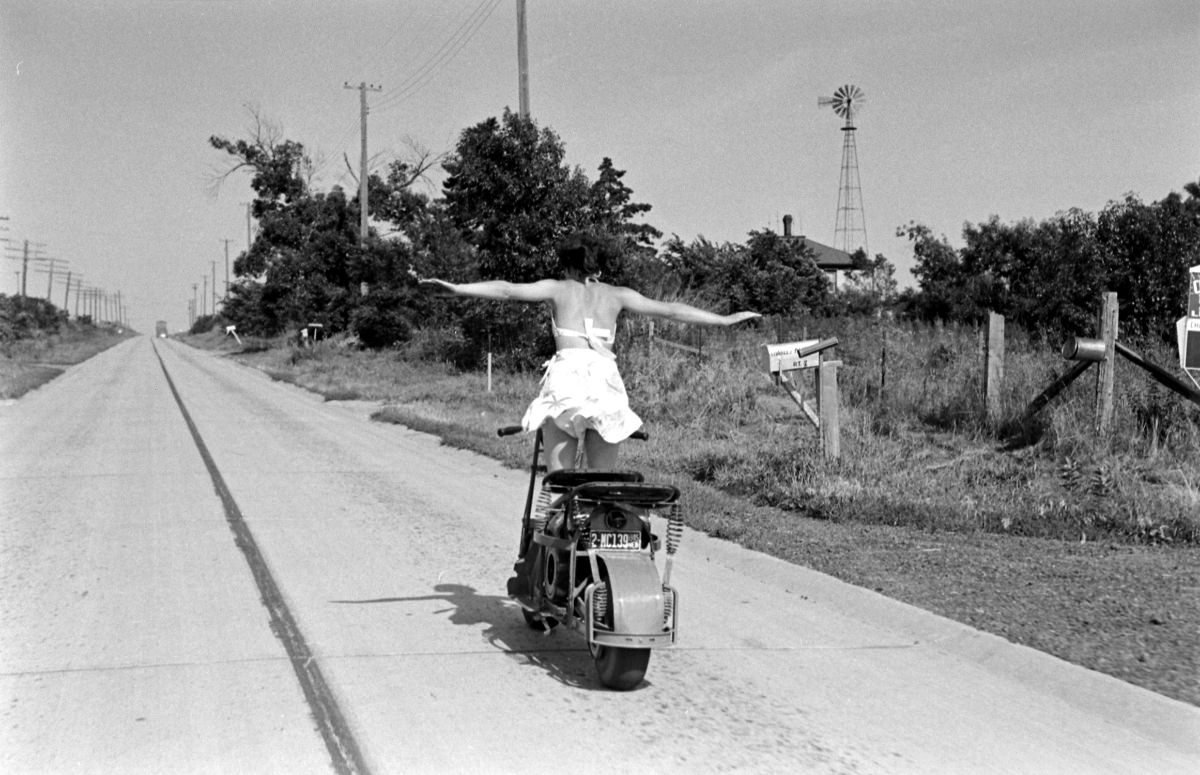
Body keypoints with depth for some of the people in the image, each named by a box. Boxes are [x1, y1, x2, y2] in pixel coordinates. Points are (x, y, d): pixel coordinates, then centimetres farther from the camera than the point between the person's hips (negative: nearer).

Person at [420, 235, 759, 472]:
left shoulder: (558, 289, 16)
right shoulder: (616, 294, 20)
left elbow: (507, 290, 5)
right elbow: (671, 310, 19)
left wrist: (457, 288, 5)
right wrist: (726, 319, 25)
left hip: (566, 377, -2)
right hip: (606, 380, 2)